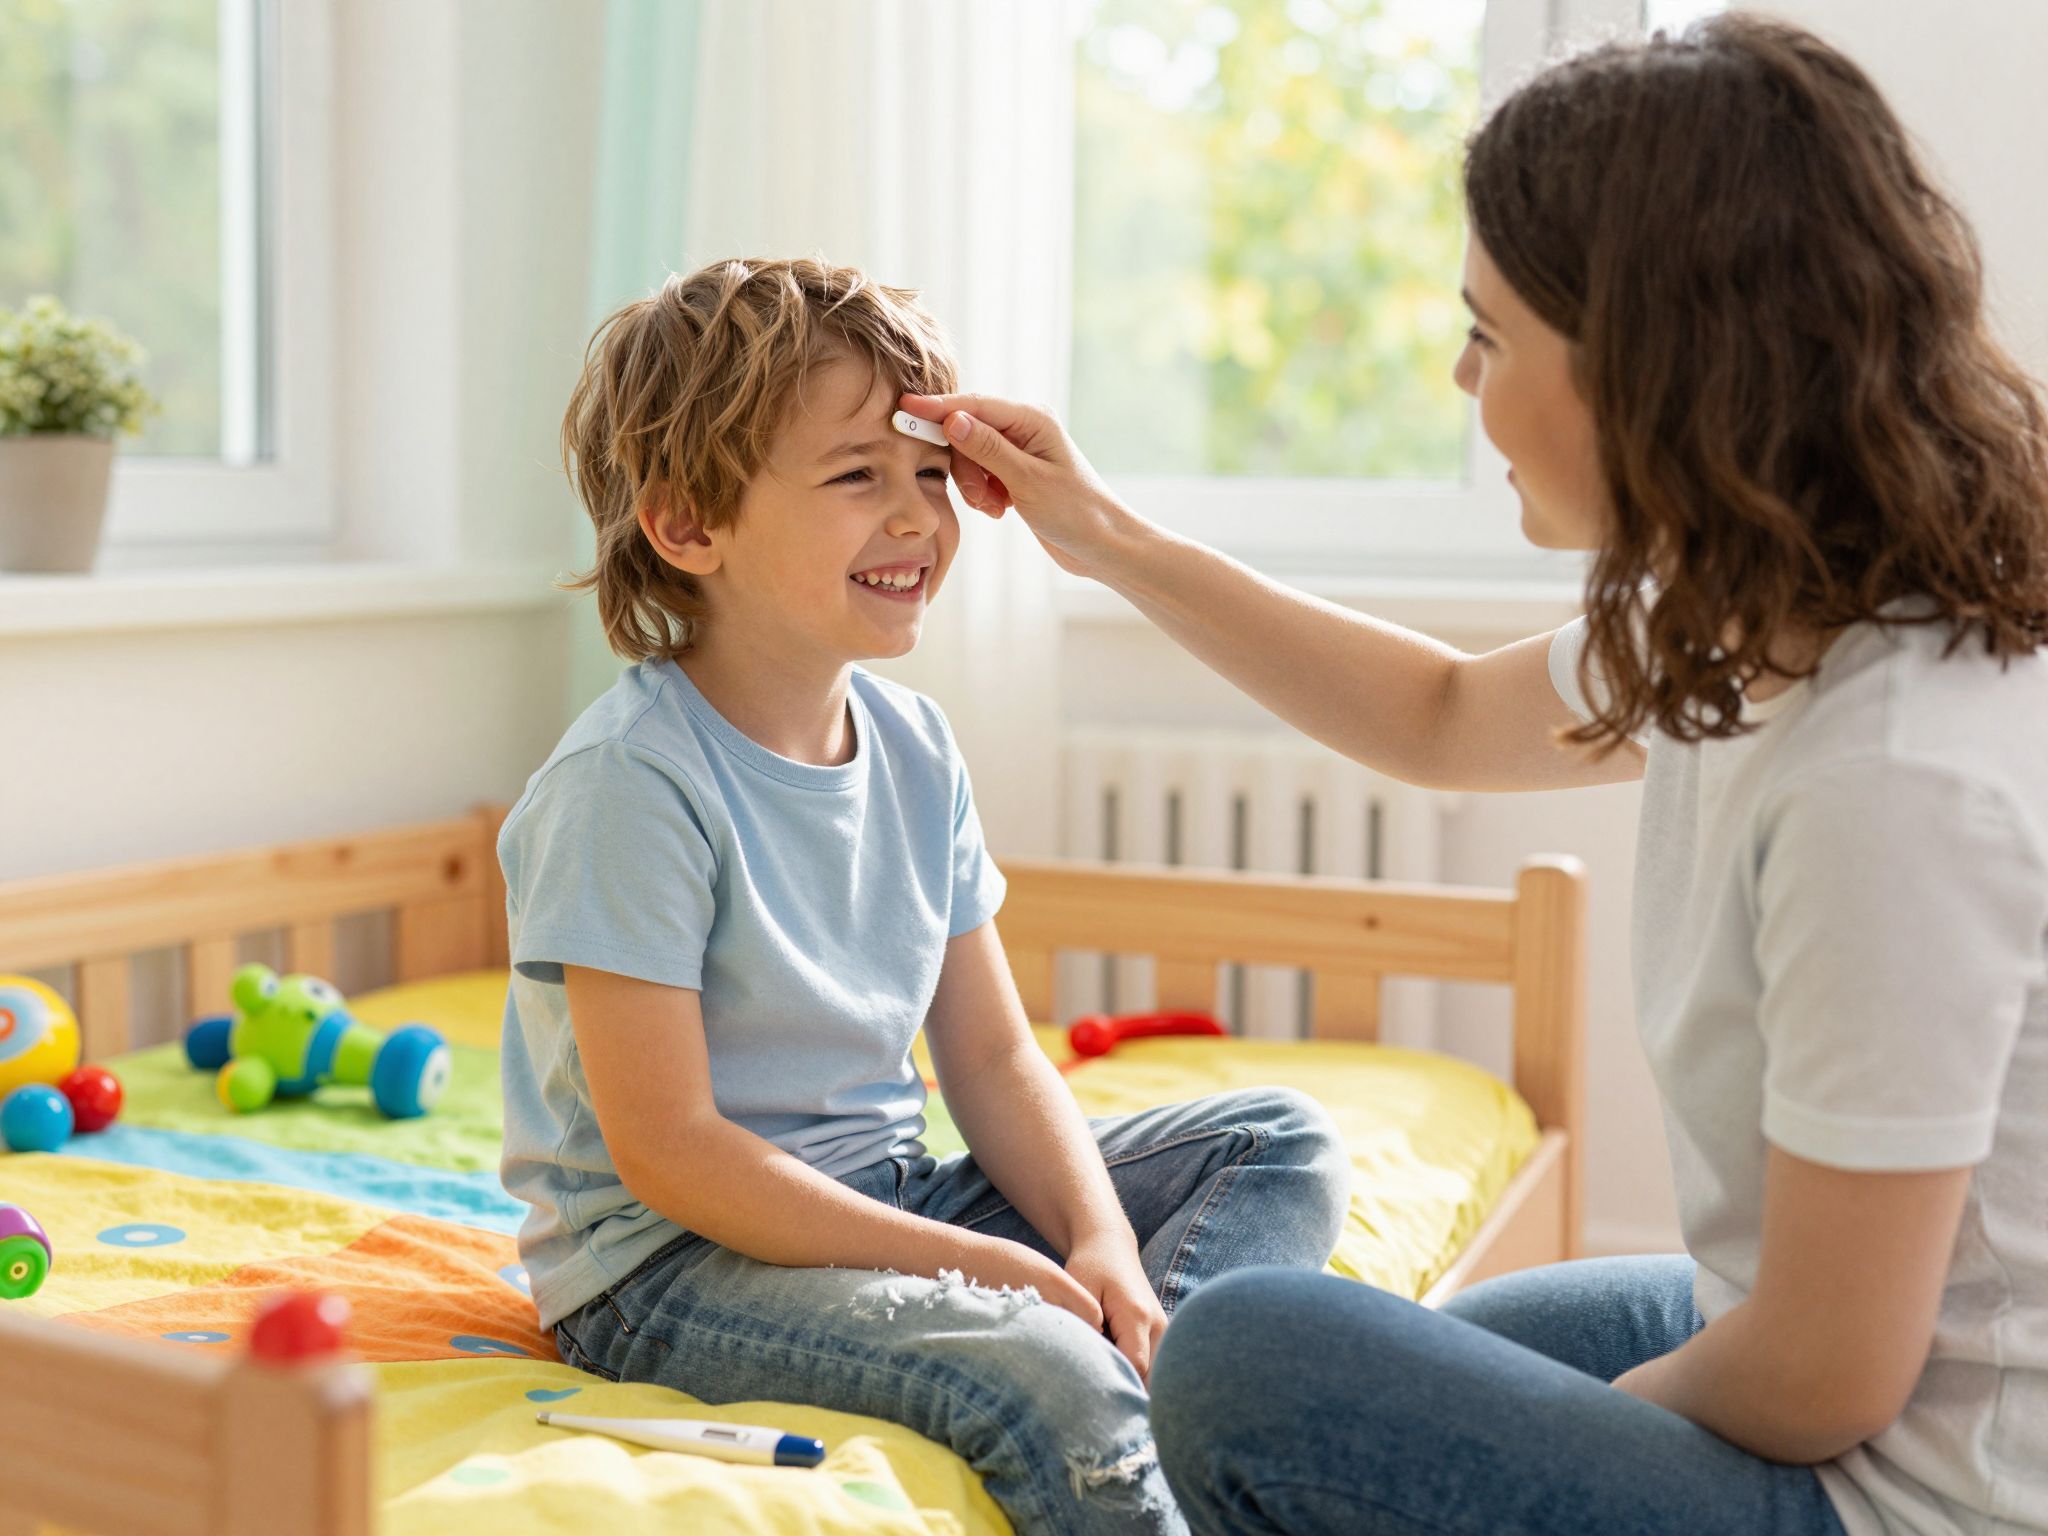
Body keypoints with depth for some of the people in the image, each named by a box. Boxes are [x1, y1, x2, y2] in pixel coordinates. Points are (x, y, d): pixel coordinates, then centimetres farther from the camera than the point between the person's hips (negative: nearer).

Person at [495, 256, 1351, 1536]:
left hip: (885, 1201, 9)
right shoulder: (630, 783, -19)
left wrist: (1100, 1241, -9)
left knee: (1287, 1143, 2)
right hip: (669, 1263, -8)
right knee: (1038, 1374, -34)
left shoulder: (915, 745, 4)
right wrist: (971, 1264, -22)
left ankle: (1151, 1400, -18)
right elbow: (668, 1151, -21)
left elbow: (992, 1057, 8)